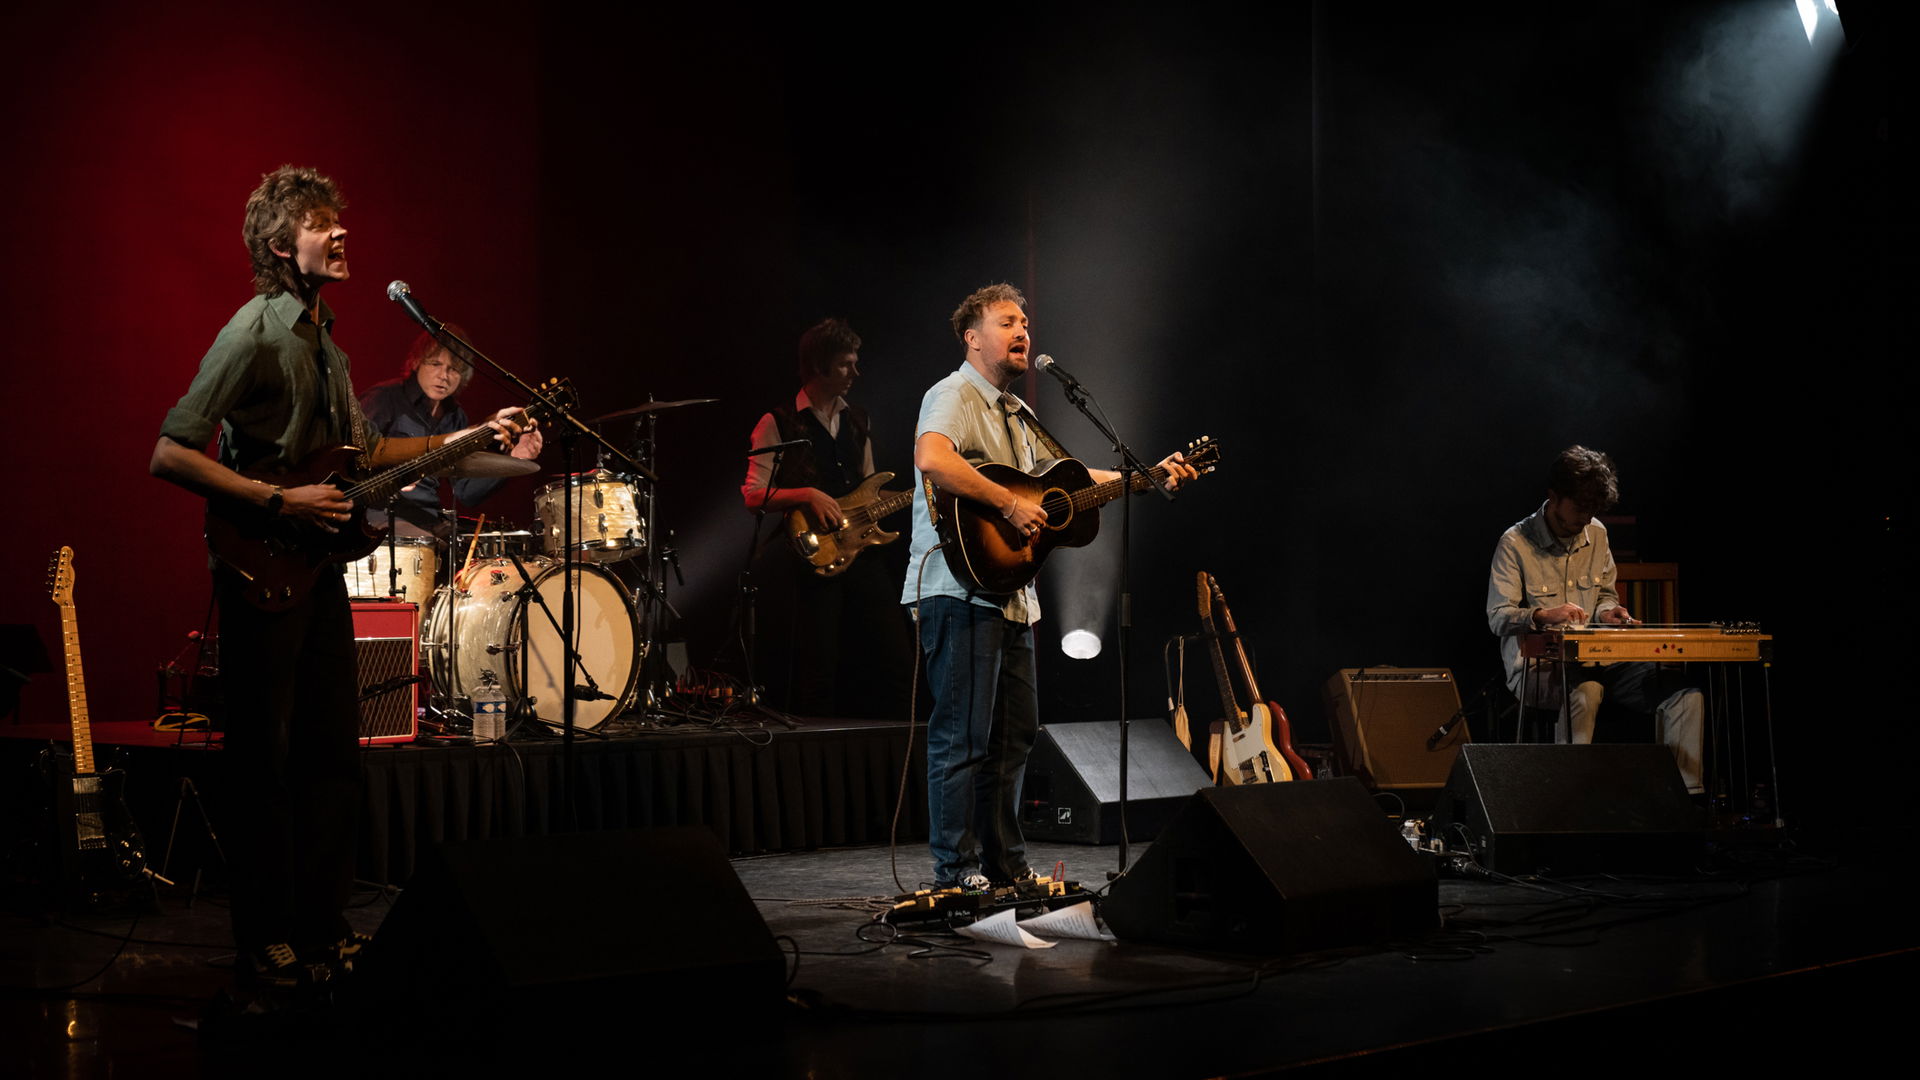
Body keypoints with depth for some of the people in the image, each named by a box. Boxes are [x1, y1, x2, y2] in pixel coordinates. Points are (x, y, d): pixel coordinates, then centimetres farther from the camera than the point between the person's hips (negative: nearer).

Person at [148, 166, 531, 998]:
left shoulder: (323, 340, 14)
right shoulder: (254, 333, -14)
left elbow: (362, 453, 26)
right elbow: (169, 455, -19)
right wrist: (279, 501, -22)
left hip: (319, 565, 9)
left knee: (333, 752, 10)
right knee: (266, 762, -3)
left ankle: (322, 929, 18)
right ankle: (267, 946, 3)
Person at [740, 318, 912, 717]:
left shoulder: (858, 422, 18)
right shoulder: (778, 425, -1)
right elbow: (753, 495, -6)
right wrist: (807, 495, -18)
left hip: (859, 548, 5)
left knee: (896, 664, -1)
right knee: (817, 675, -7)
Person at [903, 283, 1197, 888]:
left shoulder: (1016, 414, 22)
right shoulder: (954, 396, -9)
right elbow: (932, 459, -29)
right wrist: (1010, 504, -27)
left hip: (1011, 593, 10)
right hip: (961, 588, -10)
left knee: (1015, 731, 13)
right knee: (964, 736, -8)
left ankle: (1005, 863, 21)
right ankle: (958, 872, -3)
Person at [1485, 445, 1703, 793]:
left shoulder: (1596, 535, 11)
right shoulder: (1515, 542, -6)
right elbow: (1498, 616, -8)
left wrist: (1607, 612, -1)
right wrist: (1543, 615, -28)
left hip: (1594, 662, 6)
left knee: (1685, 695, -15)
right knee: (1586, 690, -42)